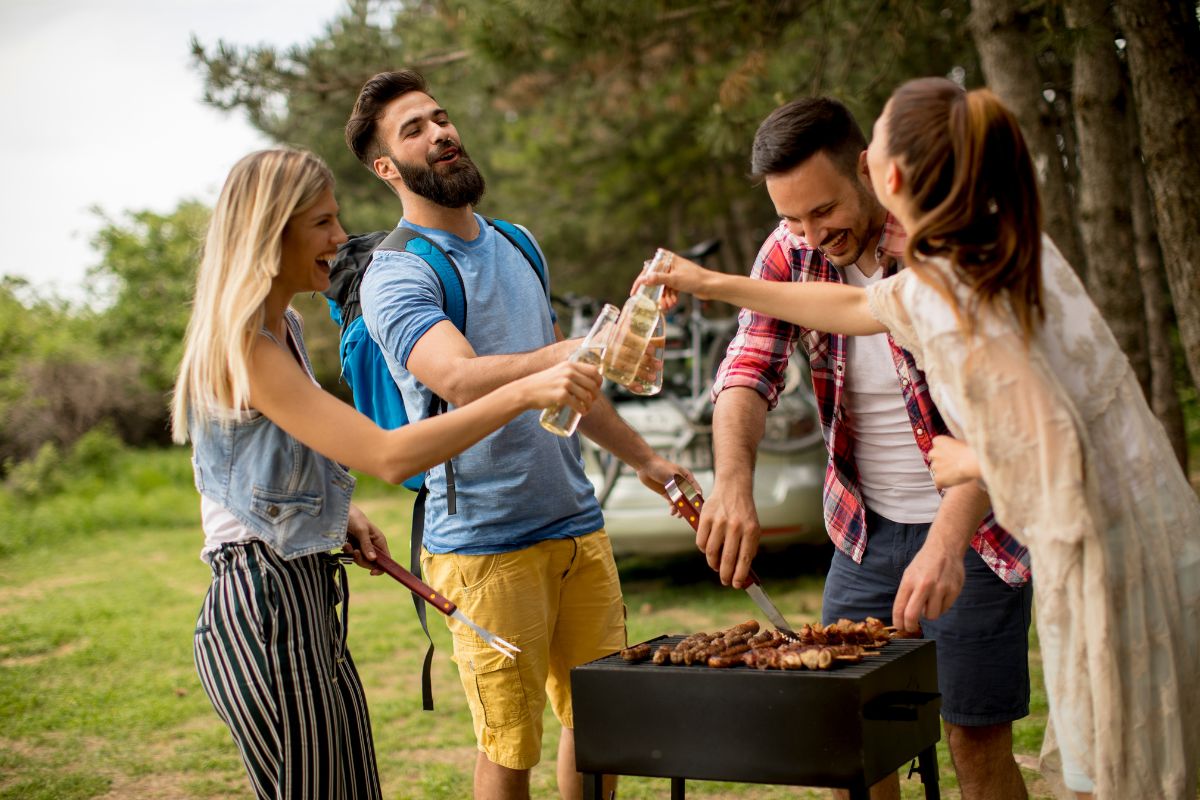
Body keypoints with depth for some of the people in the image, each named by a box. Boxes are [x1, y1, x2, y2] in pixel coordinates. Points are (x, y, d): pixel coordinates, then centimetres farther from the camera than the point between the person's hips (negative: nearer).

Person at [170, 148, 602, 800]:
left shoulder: (284, 327, 12)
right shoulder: (243, 345, -19)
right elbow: (388, 457, -28)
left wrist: (341, 516, 9)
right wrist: (523, 392, -30)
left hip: (310, 599, 10)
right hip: (264, 605, -10)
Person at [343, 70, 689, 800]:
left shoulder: (514, 245, 13)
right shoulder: (396, 276, -11)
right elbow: (463, 380, -30)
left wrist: (642, 455, 24)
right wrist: (579, 349, -44)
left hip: (579, 524, 7)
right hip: (485, 543, -6)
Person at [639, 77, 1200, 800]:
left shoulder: (940, 293, -19)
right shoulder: (1005, 244, 11)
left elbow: (1050, 440, -26)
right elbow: (857, 308, 25)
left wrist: (969, 461, -5)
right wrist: (713, 284, 31)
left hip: (1107, 554, -9)